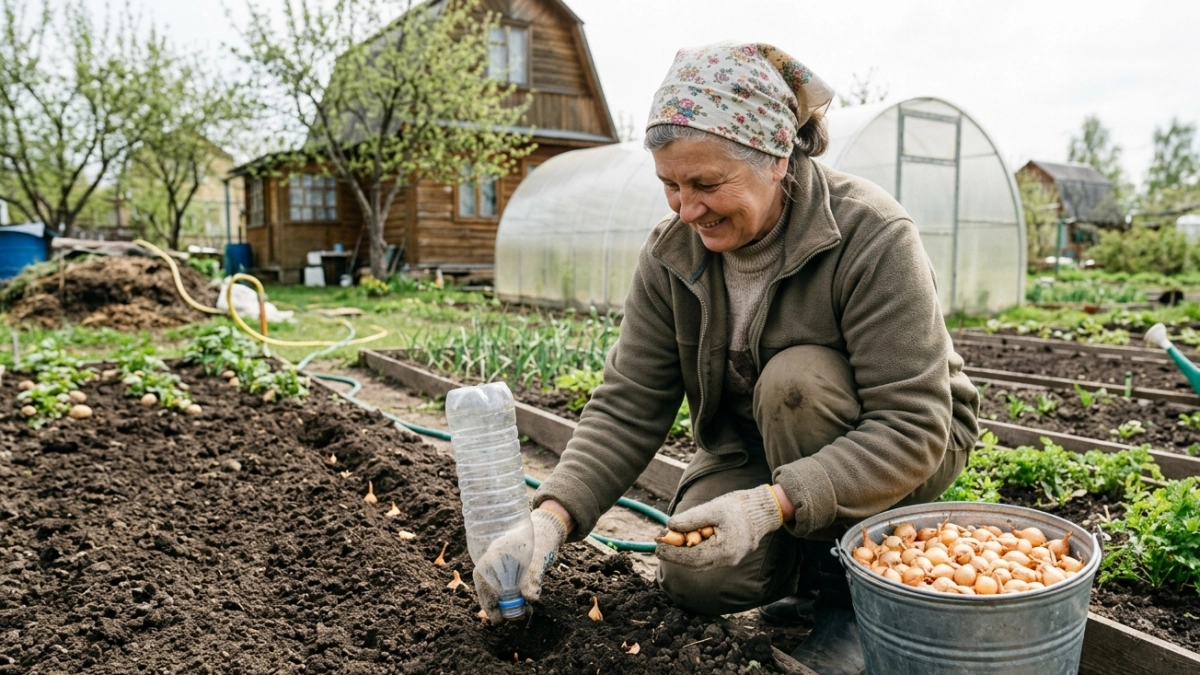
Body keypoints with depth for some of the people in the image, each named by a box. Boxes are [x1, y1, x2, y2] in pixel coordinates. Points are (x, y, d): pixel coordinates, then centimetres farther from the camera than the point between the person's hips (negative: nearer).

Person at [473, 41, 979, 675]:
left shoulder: (872, 237, -27)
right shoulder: (671, 253, -12)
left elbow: (913, 426, -30)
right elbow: (627, 407, -13)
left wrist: (772, 504, -42)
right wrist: (553, 514, -28)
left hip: (896, 457, -3)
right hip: (756, 446, 4)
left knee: (794, 379, -33)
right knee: (695, 577, -20)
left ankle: (854, 591, -10)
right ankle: (812, 565, 13)